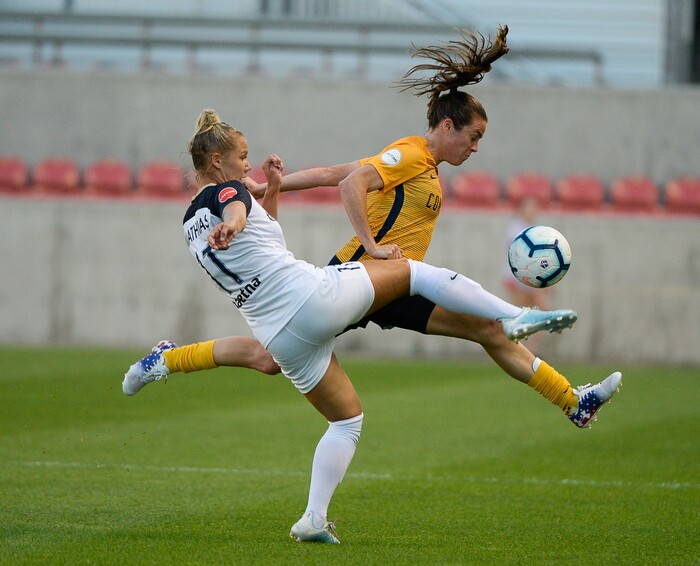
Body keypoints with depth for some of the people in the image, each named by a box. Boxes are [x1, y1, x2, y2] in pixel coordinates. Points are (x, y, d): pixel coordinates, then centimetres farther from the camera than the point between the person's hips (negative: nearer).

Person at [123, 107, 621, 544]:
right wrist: (231, 224, -52)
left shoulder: (193, 225, 18)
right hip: (315, 295, -8)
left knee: (347, 418, 19)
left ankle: (314, 519, 3)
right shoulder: (227, 192, -5)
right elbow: (236, 210, -32)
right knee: (414, 271, 10)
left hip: (281, 337, 8)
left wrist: (272, 191, 29)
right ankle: (513, 315, 0)